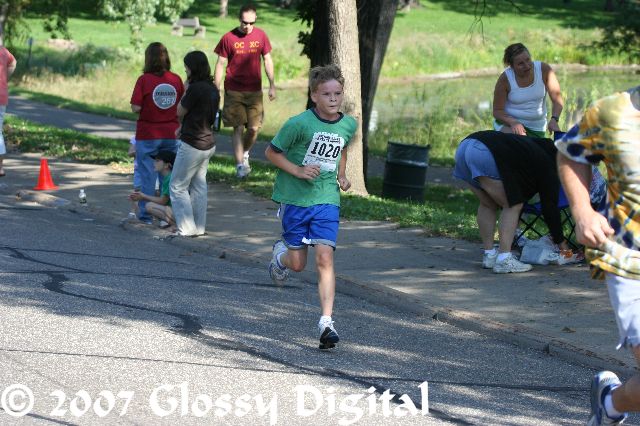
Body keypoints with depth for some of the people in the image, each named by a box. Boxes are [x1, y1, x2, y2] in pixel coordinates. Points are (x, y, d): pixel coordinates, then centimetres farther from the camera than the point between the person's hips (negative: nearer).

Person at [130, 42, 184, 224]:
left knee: (147, 175, 6)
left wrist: (147, 107, 5)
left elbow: (136, 108, -16)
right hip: (171, 134, 3)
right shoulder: (176, 80, -2)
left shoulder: (144, 80, -12)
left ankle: (145, 214, 10)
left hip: (147, 135, -3)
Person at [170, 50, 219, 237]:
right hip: (208, 143, 9)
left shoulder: (196, 89, -21)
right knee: (198, 186, 16)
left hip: (192, 145, -9)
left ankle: (187, 229, -1)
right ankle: (199, 227, 19)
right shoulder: (213, 89, 6)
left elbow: (180, 112, -10)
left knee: (178, 187, 2)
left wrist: (185, 90, -1)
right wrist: (183, 127, 14)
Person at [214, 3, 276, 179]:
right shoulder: (229, 38, -5)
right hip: (234, 91, -2)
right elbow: (220, 64, 0)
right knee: (238, 128, -5)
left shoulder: (261, 36, 2)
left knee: (254, 128, 2)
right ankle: (240, 165, -3)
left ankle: (245, 153, 29)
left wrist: (272, 86, 8)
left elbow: (267, 60, 11)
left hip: (254, 90, 2)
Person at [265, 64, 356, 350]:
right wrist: (298, 170, -17)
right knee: (298, 265, 8)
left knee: (325, 258, -14)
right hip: (295, 198, -2)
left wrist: (341, 176, 6)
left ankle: (326, 322, -15)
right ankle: (281, 253, 46)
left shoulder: (348, 125, 0)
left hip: (327, 199, 2)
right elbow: (271, 152, -5)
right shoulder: (299, 124, -16)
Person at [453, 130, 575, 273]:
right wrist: (561, 241, 24)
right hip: (485, 154, -9)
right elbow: (550, 206, 14)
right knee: (513, 206, 4)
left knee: (488, 205, 23)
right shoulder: (547, 165, 13)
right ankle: (504, 260, -4)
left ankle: (489, 255, 22)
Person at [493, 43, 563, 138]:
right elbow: (497, 111, -10)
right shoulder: (505, 79, -16)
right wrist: (513, 122, -30)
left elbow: (557, 100, -12)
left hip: (535, 127, 3)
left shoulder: (544, 70, -11)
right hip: (508, 123, -3)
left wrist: (554, 120, -32)